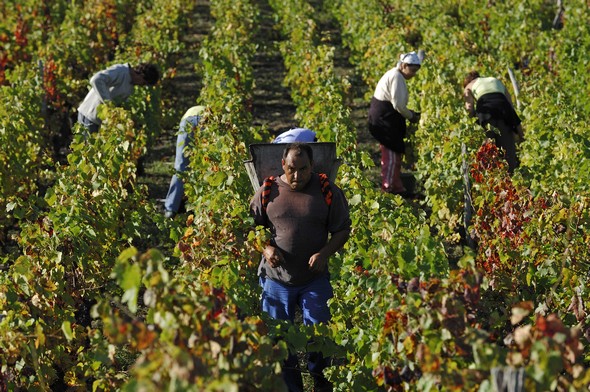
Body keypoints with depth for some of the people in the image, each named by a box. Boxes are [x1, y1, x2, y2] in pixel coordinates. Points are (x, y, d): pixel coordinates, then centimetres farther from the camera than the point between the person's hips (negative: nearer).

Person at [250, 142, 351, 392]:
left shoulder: (328, 192, -3)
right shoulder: (269, 191, 0)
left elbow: (342, 230, 2)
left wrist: (325, 253, -15)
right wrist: (266, 248, -11)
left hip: (315, 280, -2)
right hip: (276, 278, 2)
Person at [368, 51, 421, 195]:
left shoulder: (394, 74, 16)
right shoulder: (397, 77, -17)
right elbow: (398, 105, -21)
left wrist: (410, 113, 10)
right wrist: (411, 116, -7)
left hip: (384, 117, 11)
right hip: (385, 119, -11)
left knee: (395, 152, 15)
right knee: (392, 154, -7)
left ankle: (397, 187, 20)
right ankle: (388, 188, -4)